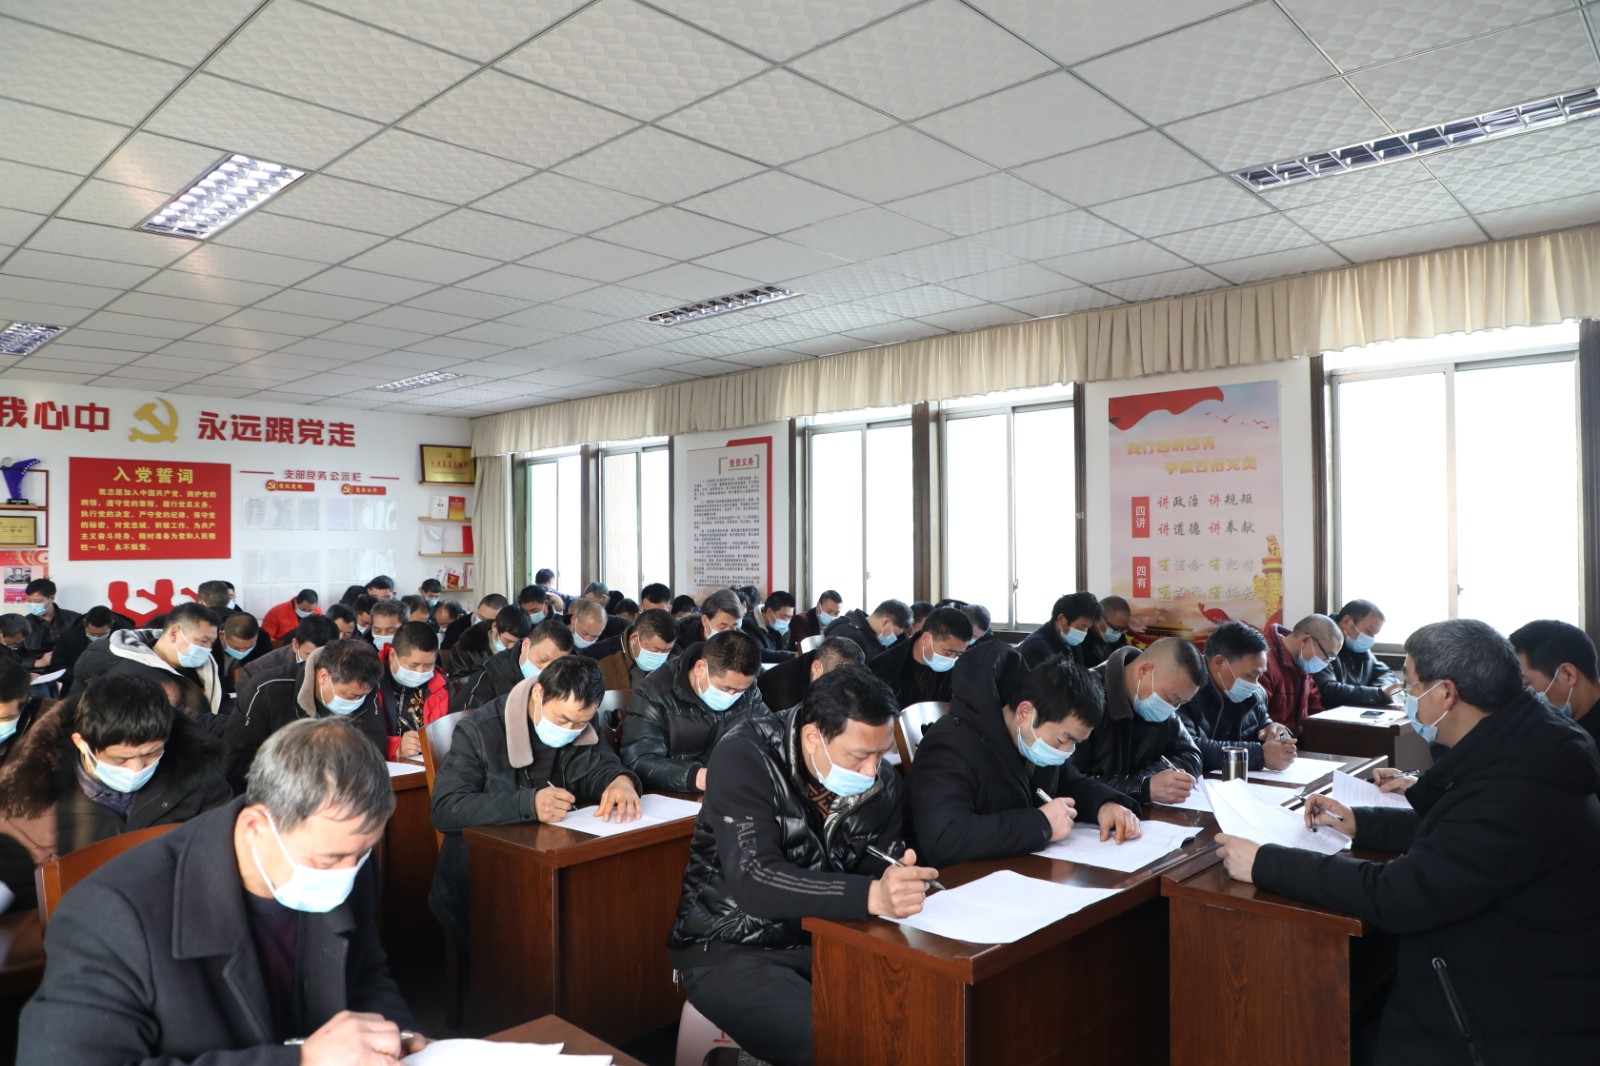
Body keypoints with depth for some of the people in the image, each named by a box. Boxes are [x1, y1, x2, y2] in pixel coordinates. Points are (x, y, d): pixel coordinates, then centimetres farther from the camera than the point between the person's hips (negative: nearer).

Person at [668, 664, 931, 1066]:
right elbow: (755, 881, -30)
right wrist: (870, 896, -42)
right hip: (730, 947, -5)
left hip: (825, 940, 5)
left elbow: (878, 869, -1)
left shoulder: (880, 779, -3)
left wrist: (898, 883, -24)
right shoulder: (745, 758, -21)